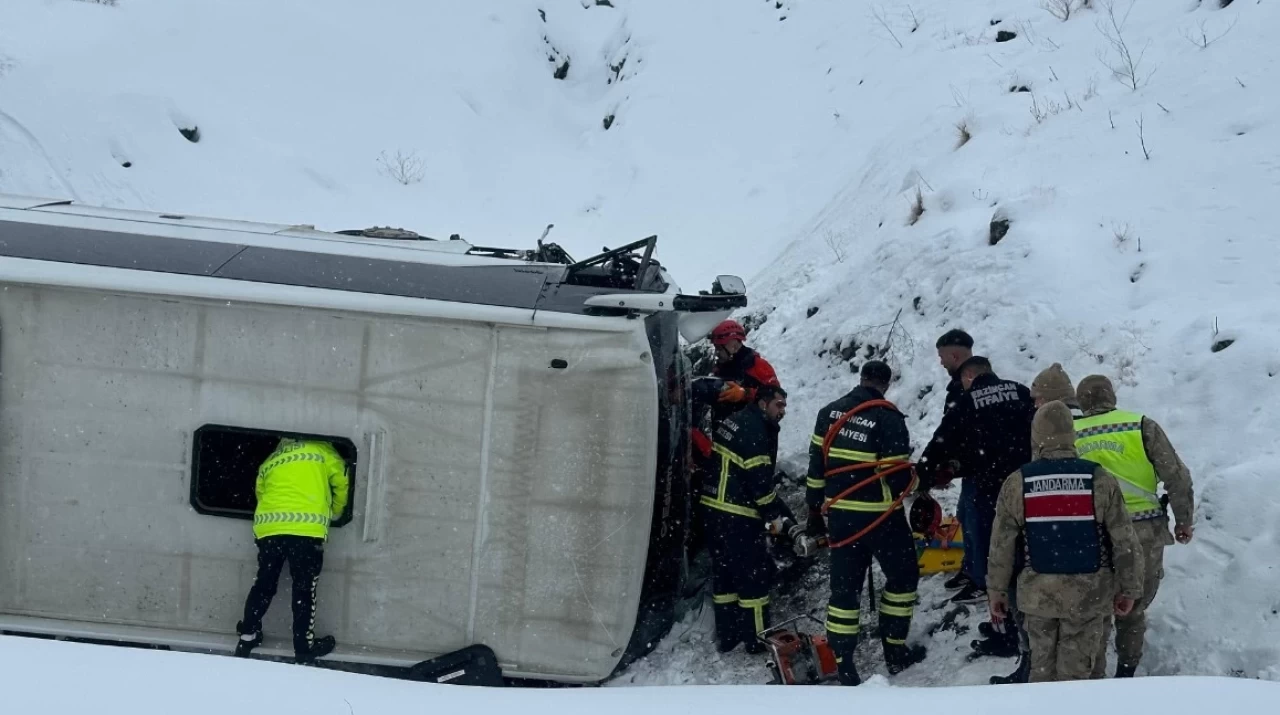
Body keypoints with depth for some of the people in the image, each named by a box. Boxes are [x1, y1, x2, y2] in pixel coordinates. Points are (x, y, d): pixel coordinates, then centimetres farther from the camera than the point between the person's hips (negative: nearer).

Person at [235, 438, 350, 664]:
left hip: (268, 527, 4)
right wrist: (335, 513, 35)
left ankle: (248, 636, 23)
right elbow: (341, 484, 19)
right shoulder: (321, 451, 19)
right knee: (304, 588, 5)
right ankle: (304, 646, 9)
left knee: (264, 584, 18)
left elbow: (259, 492, 24)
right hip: (307, 528, -3)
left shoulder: (268, 462, 28)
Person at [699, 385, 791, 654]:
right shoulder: (755, 432, -16)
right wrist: (778, 519, -12)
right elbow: (759, 482, -19)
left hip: (713, 509, 10)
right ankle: (758, 640, 4)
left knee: (724, 571, 16)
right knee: (755, 574, -1)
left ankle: (726, 636, 23)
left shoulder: (734, 421, 13)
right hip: (737, 516, -10)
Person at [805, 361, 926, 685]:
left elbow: (817, 464, 6)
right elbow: (899, 474, -14)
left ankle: (842, 664, 8)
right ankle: (895, 653, 18)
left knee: (844, 586, 10)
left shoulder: (829, 413, 3)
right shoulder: (888, 418, -15)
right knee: (903, 575, 15)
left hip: (839, 515, 5)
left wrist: (814, 508, 15)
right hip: (880, 516, -5)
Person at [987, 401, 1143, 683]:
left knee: (1041, 665, 17)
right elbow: (1124, 541, -3)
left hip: (1038, 594, 1)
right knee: (1075, 670, 5)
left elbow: (1001, 544, 0)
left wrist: (996, 591, 12)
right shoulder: (1100, 480, -7)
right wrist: (1129, 588, 8)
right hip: (1087, 594, -1)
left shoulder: (1017, 483, -5)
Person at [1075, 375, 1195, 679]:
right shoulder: (1142, 427, -3)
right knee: (1133, 610, 17)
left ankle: (1093, 680, 13)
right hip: (1144, 532, 0)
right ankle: (1126, 675, 26)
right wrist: (1184, 522, 9)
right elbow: (1177, 478, -3)